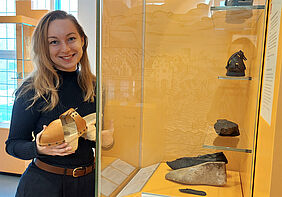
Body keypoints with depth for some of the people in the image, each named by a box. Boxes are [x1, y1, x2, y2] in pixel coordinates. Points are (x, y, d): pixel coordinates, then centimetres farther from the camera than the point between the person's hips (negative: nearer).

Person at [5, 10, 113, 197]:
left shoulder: (94, 87, -3)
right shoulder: (32, 90, -15)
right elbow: (13, 144, -8)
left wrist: (108, 139, -13)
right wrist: (38, 148, -27)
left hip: (87, 182, 4)